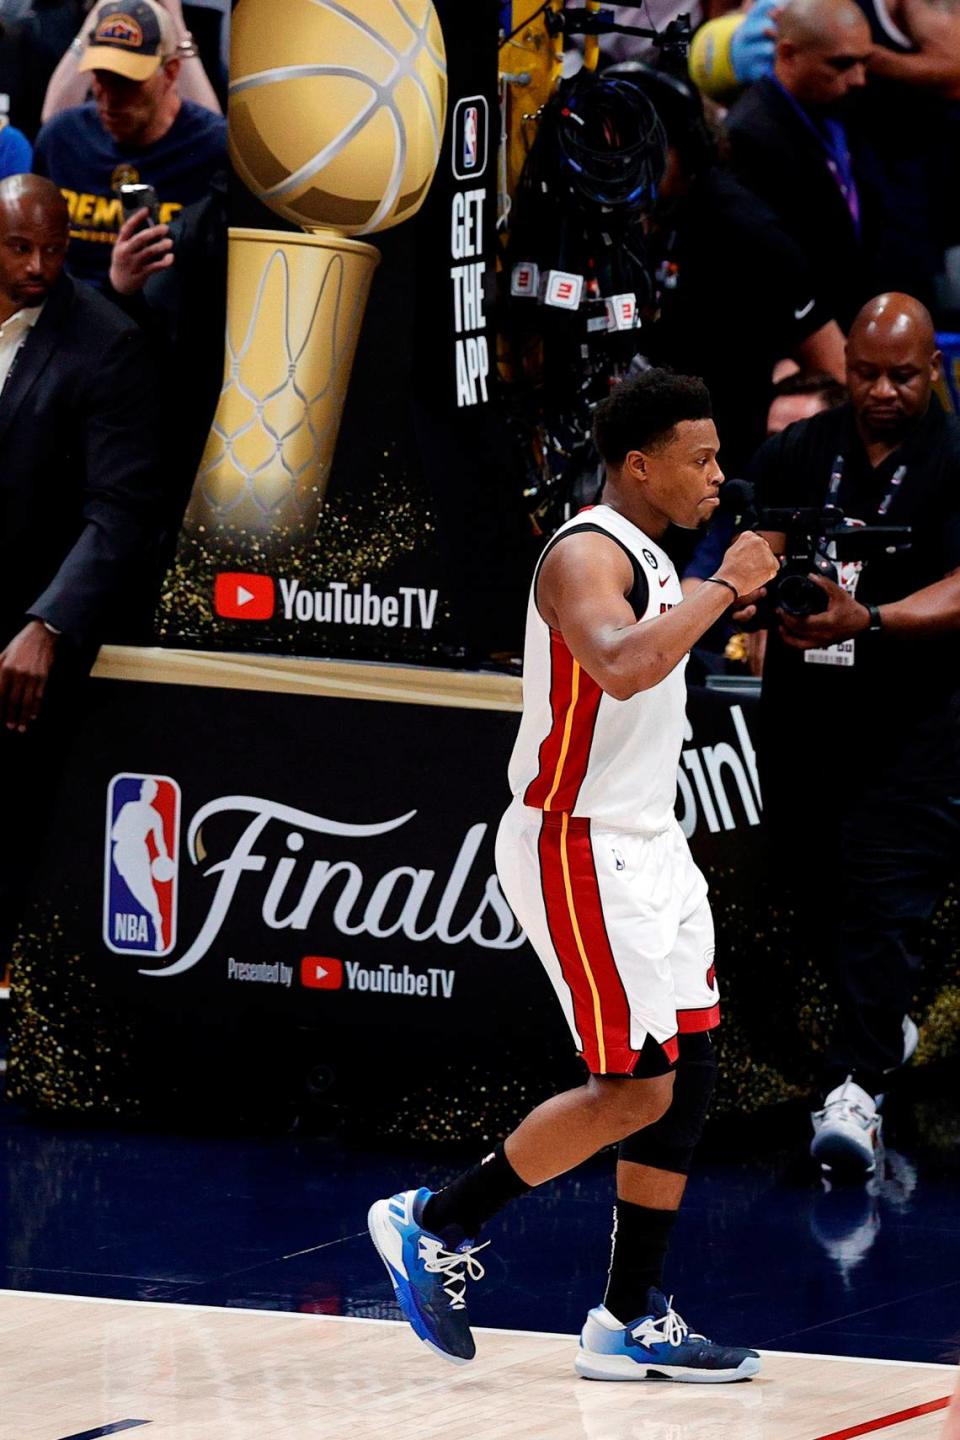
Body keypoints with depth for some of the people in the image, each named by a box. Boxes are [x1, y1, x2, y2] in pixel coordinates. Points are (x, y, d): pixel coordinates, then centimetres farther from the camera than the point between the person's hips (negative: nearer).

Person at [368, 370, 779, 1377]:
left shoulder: (648, 559, 15)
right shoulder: (587, 556, -17)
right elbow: (622, 668, -36)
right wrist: (722, 587, -28)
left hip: (644, 844, 10)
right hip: (577, 850, -10)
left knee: (690, 1072, 6)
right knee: (636, 1091, -10)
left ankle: (632, 1320, 11)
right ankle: (434, 1225, 3)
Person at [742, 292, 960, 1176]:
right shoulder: (798, 454, 6)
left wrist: (866, 622, -34)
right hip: (802, 708, 5)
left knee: (888, 892, -13)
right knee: (810, 881, 13)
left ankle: (859, 1084, -15)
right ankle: (885, 1022, 37)